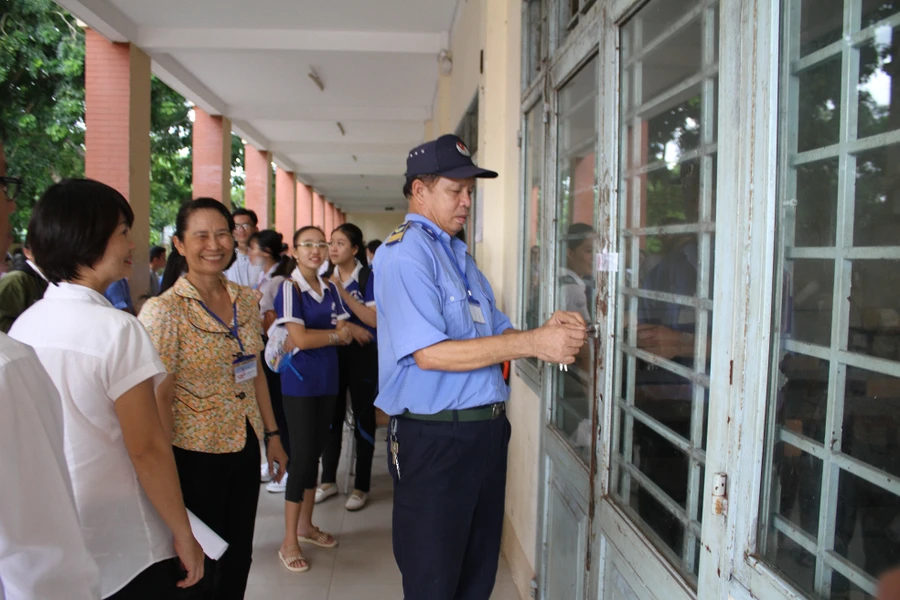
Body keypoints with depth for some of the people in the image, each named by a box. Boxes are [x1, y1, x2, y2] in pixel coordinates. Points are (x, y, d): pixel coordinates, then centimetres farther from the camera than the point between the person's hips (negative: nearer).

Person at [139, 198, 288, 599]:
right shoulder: (164, 311, -14)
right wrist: (168, 471, -15)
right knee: (200, 566, 9)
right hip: (196, 455, -5)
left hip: (245, 447, 5)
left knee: (238, 558, 16)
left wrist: (272, 434, 11)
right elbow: (160, 398, -15)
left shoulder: (247, 300, 3)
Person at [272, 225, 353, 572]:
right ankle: (289, 542, 8)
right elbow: (300, 339, -19)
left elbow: (346, 336, 3)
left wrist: (315, 335, -15)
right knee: (301, 457, -4)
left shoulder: (330, 290, 8)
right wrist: (333, 334, -5)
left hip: (327, 381, 6)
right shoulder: (289, 288, -10)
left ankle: (306, 525, 29)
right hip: (299, 383, -6)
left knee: (315, 453, 14)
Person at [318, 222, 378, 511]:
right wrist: (348, 327, -12)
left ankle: (361, 487, 16)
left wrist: (343, 292, -20)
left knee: (363, 418, 4)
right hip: (332, 353, 4)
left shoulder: (368, 278, -7)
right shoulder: (326, 278, 6)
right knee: (331, 416, 11)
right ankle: (328, 480, 26)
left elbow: (373, 319, -17)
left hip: (363, 354, -4)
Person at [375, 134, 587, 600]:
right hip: (435, 439, -8)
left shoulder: (458, 255, 16)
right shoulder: (405, 252, -13)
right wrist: (532, 343, -23)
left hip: (486, 432, 9)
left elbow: (495, 331, 17)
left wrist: (547, 332, -4)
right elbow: (429, 353, -23)